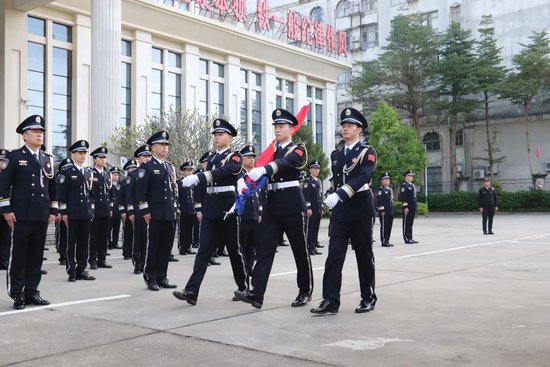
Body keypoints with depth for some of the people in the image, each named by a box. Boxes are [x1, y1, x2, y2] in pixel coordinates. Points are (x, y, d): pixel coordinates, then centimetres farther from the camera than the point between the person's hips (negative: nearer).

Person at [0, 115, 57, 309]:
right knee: (18, 255, 1)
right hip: (21, 215, -5)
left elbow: (53, 187, 17)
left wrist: (53, 210, 11)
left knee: (37, 255, 8)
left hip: (42, 216, 5)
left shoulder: (48, 159, 14)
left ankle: (32, 292, 16)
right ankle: (17, 294, 8)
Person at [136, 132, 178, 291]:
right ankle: (150, 278, 9)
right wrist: (145, 211, -13)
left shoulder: (171, 167, 16)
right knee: (153, 246, 0)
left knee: (166, 247, 8)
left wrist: (176, 208, 13)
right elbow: (141, 191, -8)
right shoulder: (146, 167, -3)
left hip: (170, 214, 6)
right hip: (155, 214, -6)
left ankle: (162, 277, 15)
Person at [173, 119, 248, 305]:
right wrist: (202, 208, 17)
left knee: (234, 249, 6)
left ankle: (244, 287, 23)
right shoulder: (211, 158, 16)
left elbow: (222, 173, -25)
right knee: (204, 249, -4)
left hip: (227, 207, -5)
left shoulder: (235, 157, -5)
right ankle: (192, 291, -12)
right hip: (210, 209, 5)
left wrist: (197, 177, -36)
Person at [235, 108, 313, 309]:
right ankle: (256, 293, -11)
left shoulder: (298, 150, -2)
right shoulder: (271, 151, 17)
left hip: (291, 204, -5)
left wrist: (263, 169, -42)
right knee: (264, 248, -5)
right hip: (271, 205, 5)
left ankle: (305, 291, 19)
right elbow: (261, 175, 6)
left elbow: (285, 162, -24)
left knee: (299, 250, 4)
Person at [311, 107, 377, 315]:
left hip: (361, 208, -4)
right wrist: (335, 198, 15)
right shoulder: (335, 155, 14)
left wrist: (339, 195, -32)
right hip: (340, 210, 4)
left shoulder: (367, 152, -5)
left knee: (364, 255, 5)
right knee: (334, 255, -5)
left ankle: (368, 298, 18)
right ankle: (330, 300, -5)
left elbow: (363, 177, -21)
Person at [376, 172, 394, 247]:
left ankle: (387, 241, 17)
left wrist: (393, 210, 19)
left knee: (389, 226, 10)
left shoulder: (390, 188, 17)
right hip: (384, 212, -8)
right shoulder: (380, 189, -9)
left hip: (390, 212, 8)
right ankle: (384, 242, 0)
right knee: (384, 227, -4)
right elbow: (379, 201, -14)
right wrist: (382, 210, -17)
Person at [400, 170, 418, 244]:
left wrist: (415, 207, 19)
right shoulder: (404, 185, -10)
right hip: (407, 208, -9)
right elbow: (403, 197, -16)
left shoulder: (413, 185, 18)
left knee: (411, 223, 12)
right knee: (406, 223, -3)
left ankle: (410, 238, 16)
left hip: (413, 208, 9)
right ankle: (407, 239, 0)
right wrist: (405, 207, -21)